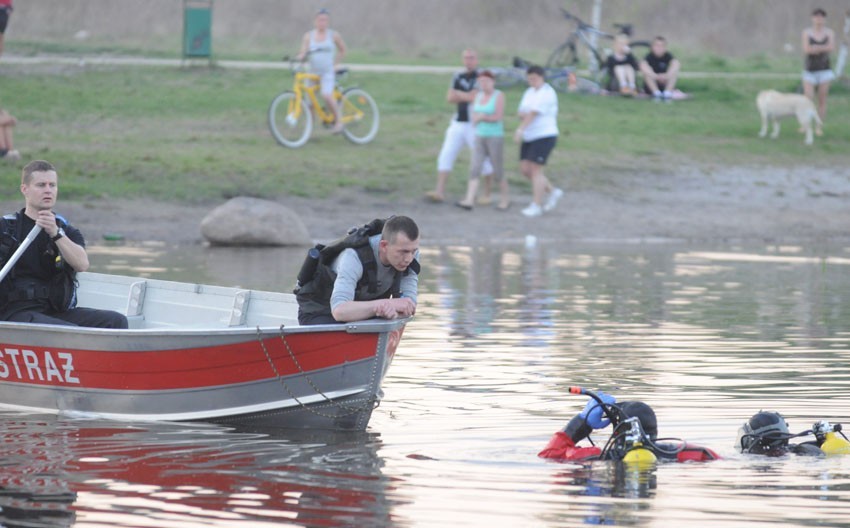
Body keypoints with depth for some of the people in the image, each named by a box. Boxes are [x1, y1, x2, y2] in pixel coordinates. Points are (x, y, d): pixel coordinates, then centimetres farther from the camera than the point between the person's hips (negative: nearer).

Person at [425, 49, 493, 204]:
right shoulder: (458, 76, 10)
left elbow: (474, 97, -18)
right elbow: (450, 98, 3)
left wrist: (458, 94, -4)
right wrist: (467, 97, -10)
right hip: (458, 123, 5)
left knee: (483, 159, 4)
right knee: (445, 155, -5)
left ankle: (487, 194, 17)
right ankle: (440, 191, -9)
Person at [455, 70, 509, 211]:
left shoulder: (499, 96, -10)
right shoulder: (478, 95, 8)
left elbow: (498, 117, -17)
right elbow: (474, 116, 10)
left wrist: (482, 117, -13)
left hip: (495, 137, -5)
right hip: (480, 138, 5)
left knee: (497, 171, 3)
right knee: (474, 169, -7)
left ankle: (505, 199, 21)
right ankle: (469, 201, -15)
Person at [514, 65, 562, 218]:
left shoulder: (547, 93, -14)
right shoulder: (529, 93, 14)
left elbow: (534, 113, -24)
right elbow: (522, 114, 13)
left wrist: (520, 129, -33)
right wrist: (523, 115, -12)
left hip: (544, 136, -9)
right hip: (529, 137, 9)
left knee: (535, 169, -11)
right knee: (525, 169, 5)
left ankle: (536, 205, -5)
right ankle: (552, 192, 20)